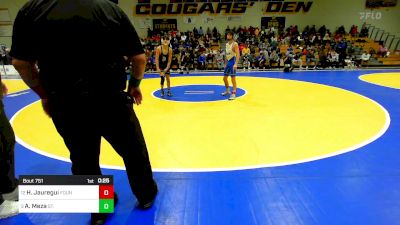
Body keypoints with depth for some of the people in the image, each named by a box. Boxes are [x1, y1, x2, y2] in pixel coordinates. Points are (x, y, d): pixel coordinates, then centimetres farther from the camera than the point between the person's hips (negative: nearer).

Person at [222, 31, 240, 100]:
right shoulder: (227, 44, 13)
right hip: (228, 62, 8)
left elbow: (238, 54, -19)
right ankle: (228, 91, 32)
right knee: (224, 78, 13)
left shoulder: (235, 44, -12)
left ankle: (234, 94, -2)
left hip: (233, 62, -8)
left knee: (233, 78, -7)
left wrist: (236, 64, -30)